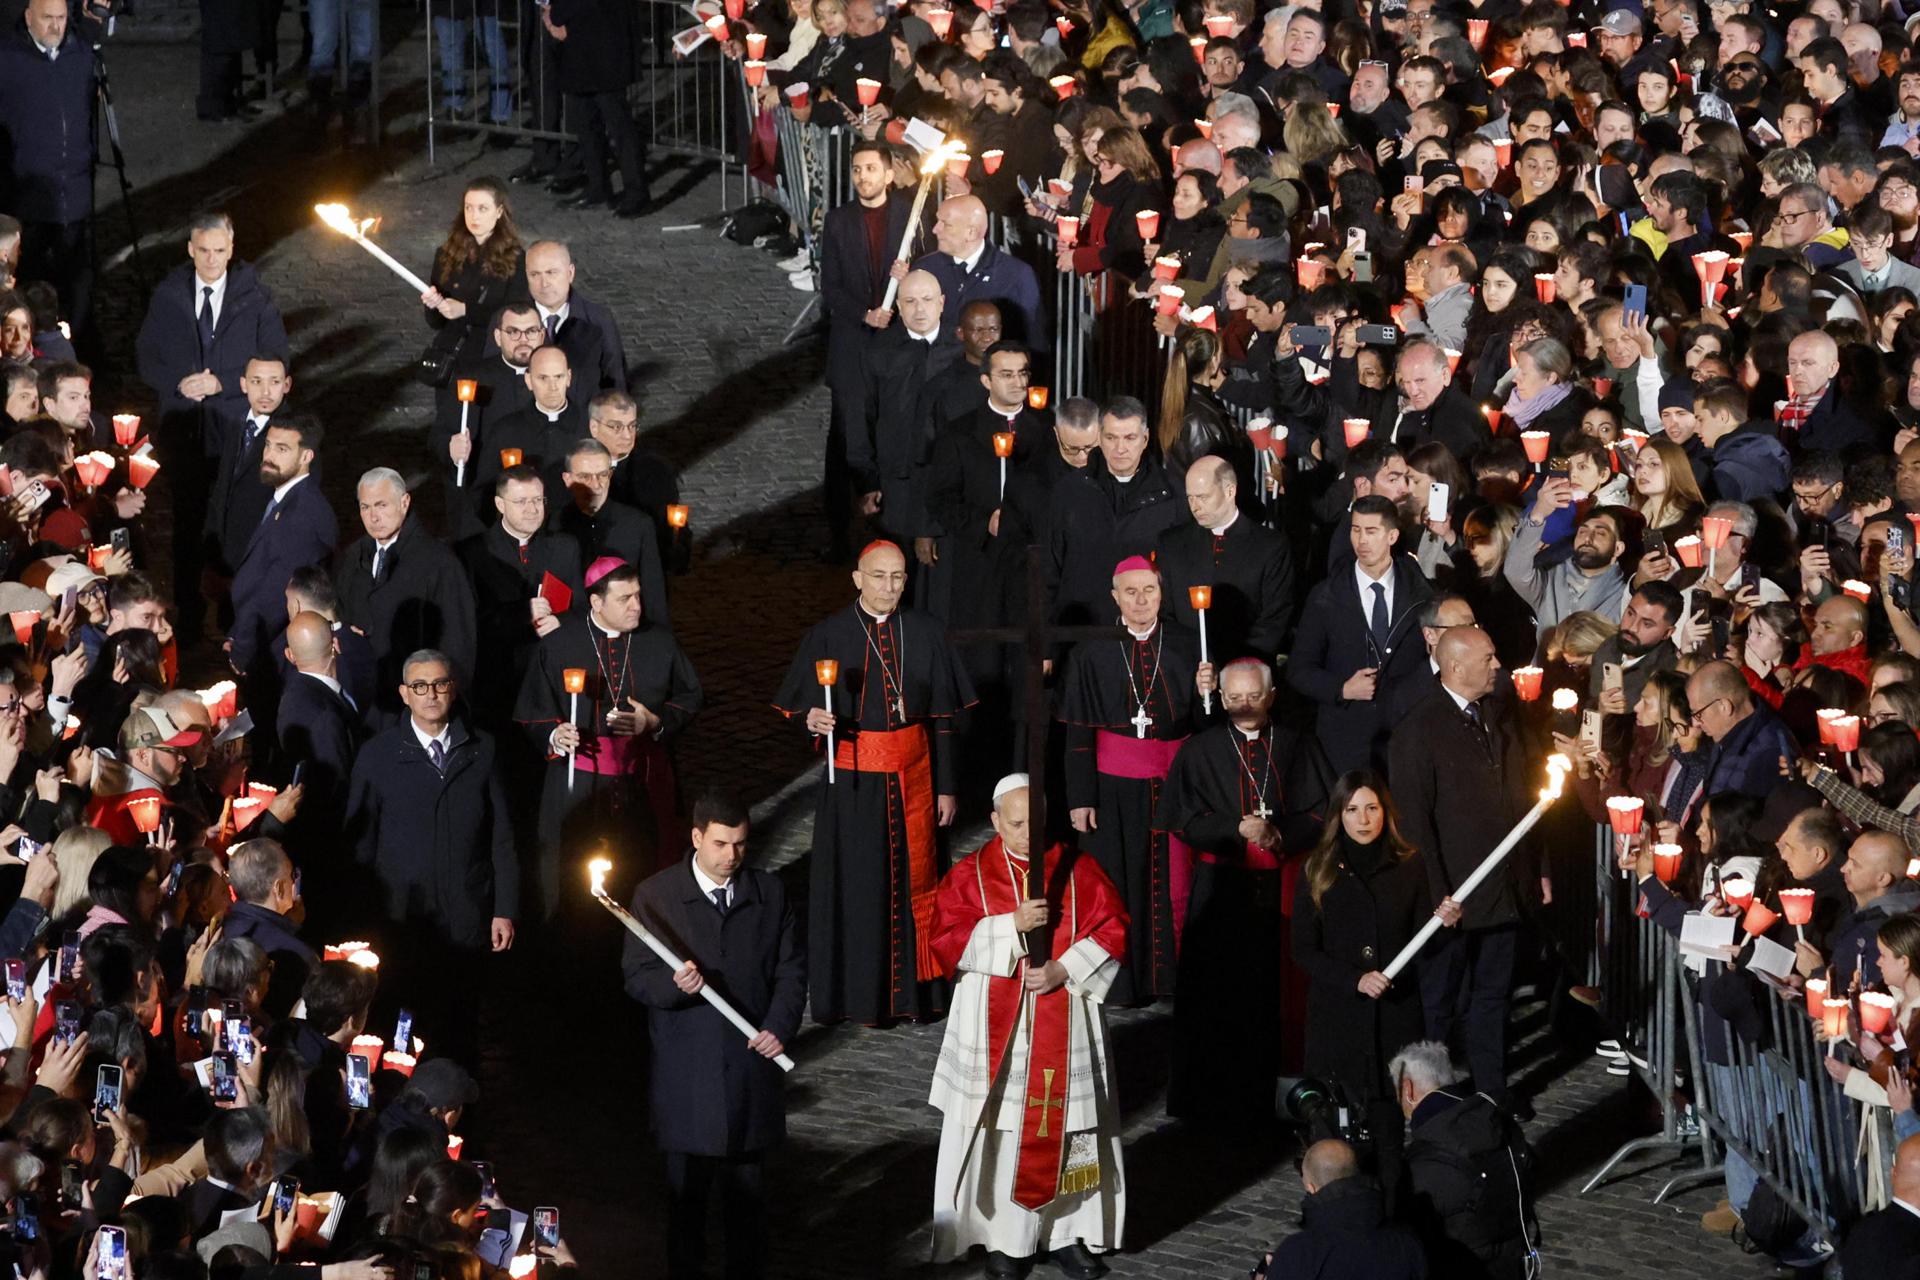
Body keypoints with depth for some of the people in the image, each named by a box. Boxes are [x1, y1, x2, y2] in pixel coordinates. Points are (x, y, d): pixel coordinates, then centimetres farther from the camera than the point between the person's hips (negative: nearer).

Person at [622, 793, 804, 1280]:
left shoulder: (770, 892, 3)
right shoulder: (655, 894, -4)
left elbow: (791, 969, 6)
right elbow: (637, 976, -5)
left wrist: (780, 1028, -9)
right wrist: (674, 985, -26)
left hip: (752, 1059, 2)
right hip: (684, 1071, -2)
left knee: (748, 1186, 10)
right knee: (687, 1185, 7)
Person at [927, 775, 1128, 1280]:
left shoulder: (1078, 870, 1)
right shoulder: (970, 875, -2)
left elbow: (1112, 933, -2)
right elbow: (947, 939, -10)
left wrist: (1065, 969, -16)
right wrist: (1011, 926, -21)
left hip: (1067, 1028, 1)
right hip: (996, 1029, -1)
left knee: (1068, 1129, 6)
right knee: (1002, 1133, 2)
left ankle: (1069, 1232, 18)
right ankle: (1006, 1238, 11)